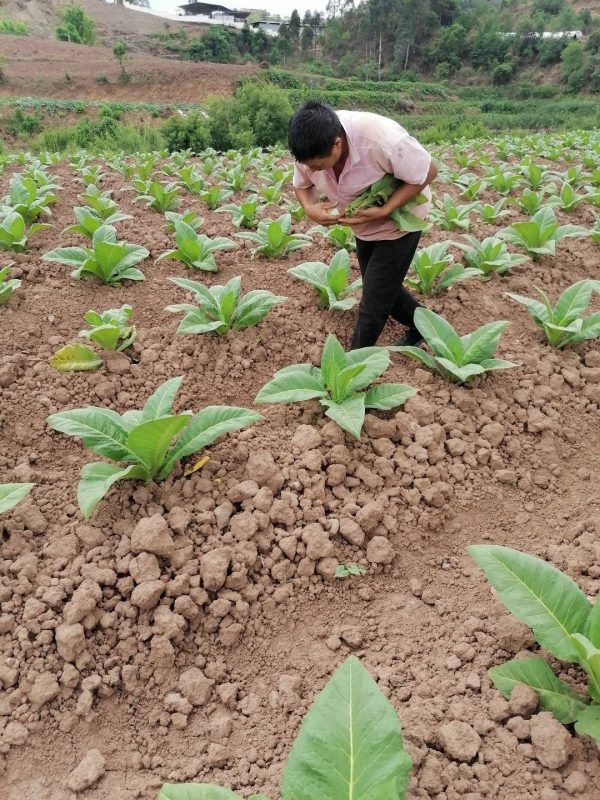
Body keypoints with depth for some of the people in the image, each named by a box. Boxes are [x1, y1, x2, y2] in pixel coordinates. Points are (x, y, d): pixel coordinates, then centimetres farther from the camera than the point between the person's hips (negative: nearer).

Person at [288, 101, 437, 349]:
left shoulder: (382, 140, -39)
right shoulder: (310, 148, -22)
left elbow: (428, 172, -25)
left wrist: (383, 211, -35)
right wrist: (311, 208, -27)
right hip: (363, 223, 6)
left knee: (374, 301, -5)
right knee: (384, 288, 19)